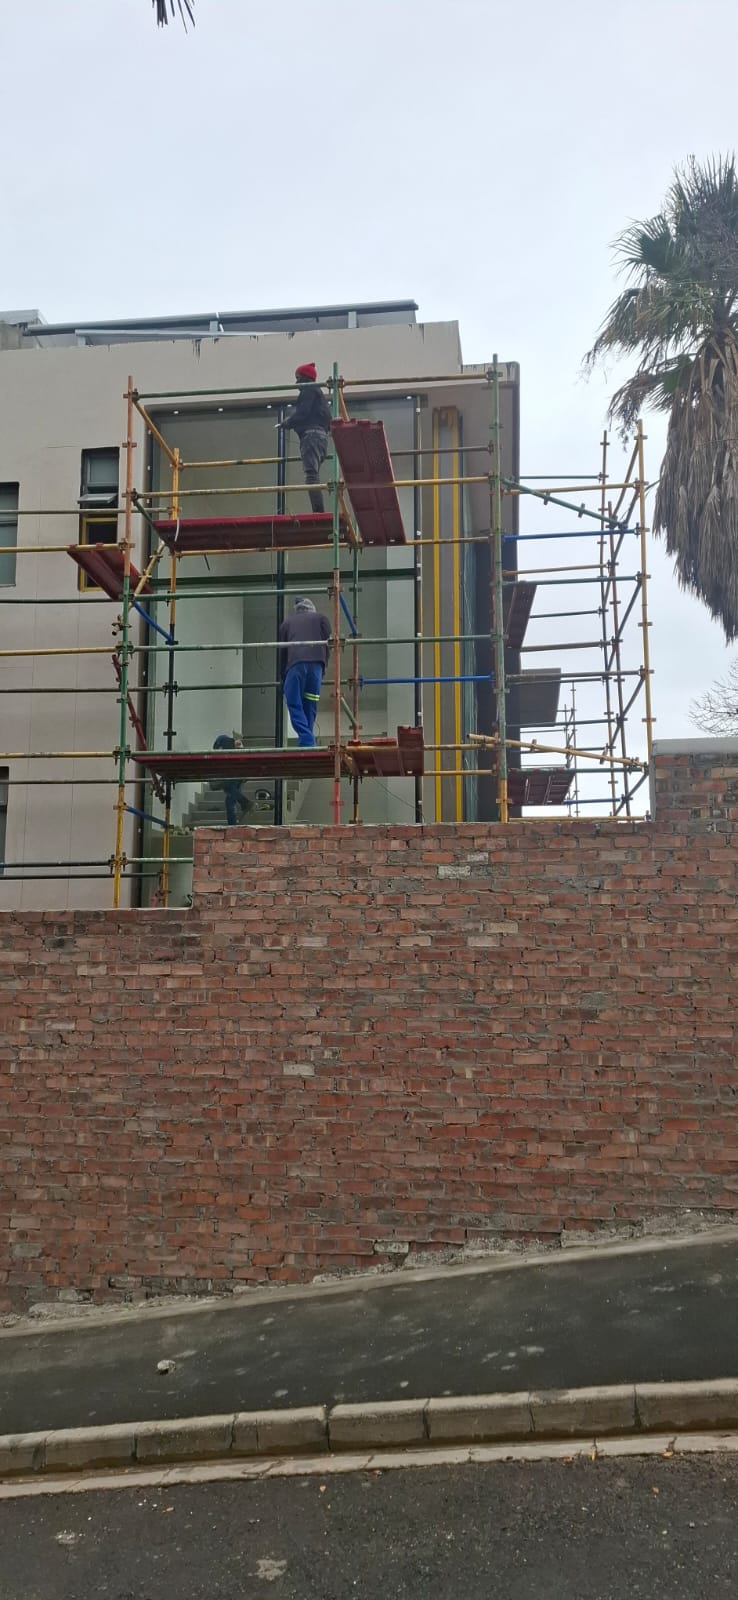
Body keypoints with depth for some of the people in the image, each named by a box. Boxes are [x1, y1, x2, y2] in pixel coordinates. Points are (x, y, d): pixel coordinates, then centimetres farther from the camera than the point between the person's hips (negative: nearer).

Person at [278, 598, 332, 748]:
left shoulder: (287, 622, 28)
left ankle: (307, 742, -15)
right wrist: (322, 671, 21)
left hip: (294, 664, -1)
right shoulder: (321, 618, 27)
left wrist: (283, 681, 29)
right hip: (316, 663, 1)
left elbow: (282, 652, 24)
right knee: (310, 706, 6)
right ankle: (308, 743, 4)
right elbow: (327, 644, 15)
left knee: (294, 704, -1)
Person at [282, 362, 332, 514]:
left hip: (311, 434, -10)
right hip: (321, 434, 10)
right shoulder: (317, 392, 28)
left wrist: (286, 423, 1)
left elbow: (302, 413, -13)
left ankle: (318, 511, -29)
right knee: (313, 475, 8)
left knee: (311, 474, -18)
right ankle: (319, 512, 2)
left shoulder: (308, 390, -1)